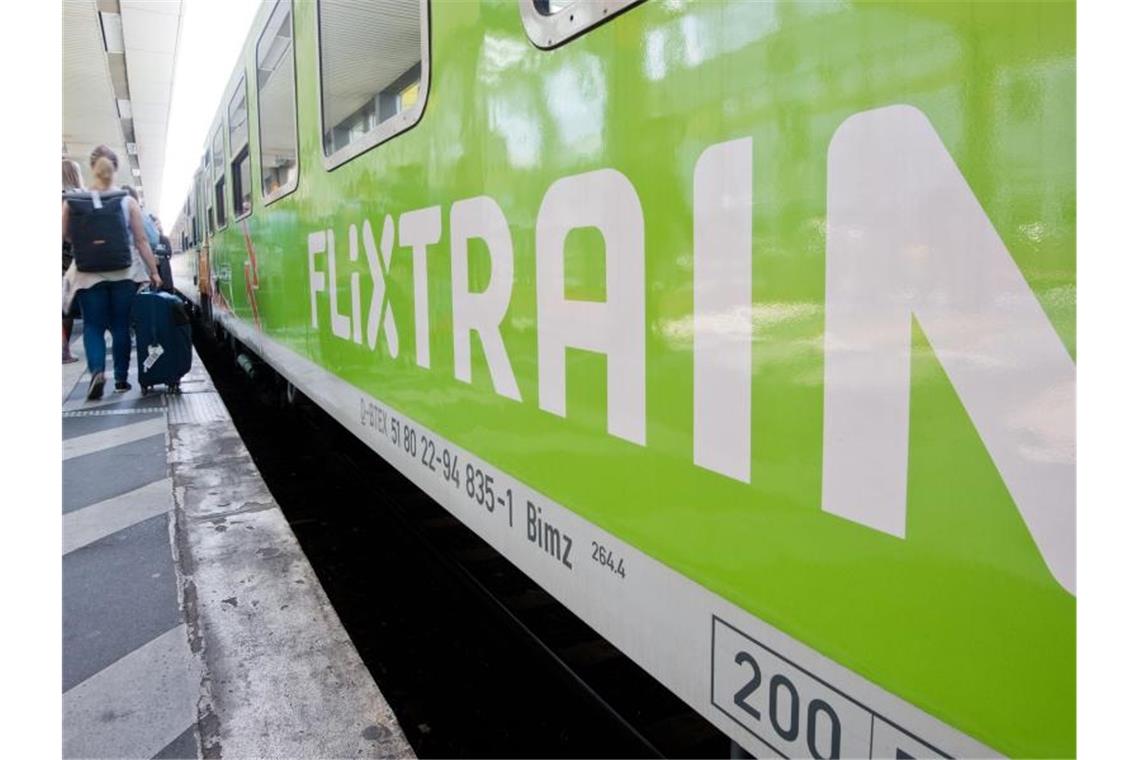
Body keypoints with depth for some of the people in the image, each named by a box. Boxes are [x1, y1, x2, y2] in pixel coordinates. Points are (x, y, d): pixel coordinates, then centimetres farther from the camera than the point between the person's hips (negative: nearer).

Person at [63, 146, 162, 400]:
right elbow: (142, 241, 0)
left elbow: (65, 235, -2)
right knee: (121, 326, 10)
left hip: (90, 274, 0)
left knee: (93, 325, 6)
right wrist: (154, 271, 6)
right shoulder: (128, 201, -1)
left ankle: (97, 371, -15)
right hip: (125, 272, 1)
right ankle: (121, 378, 14)